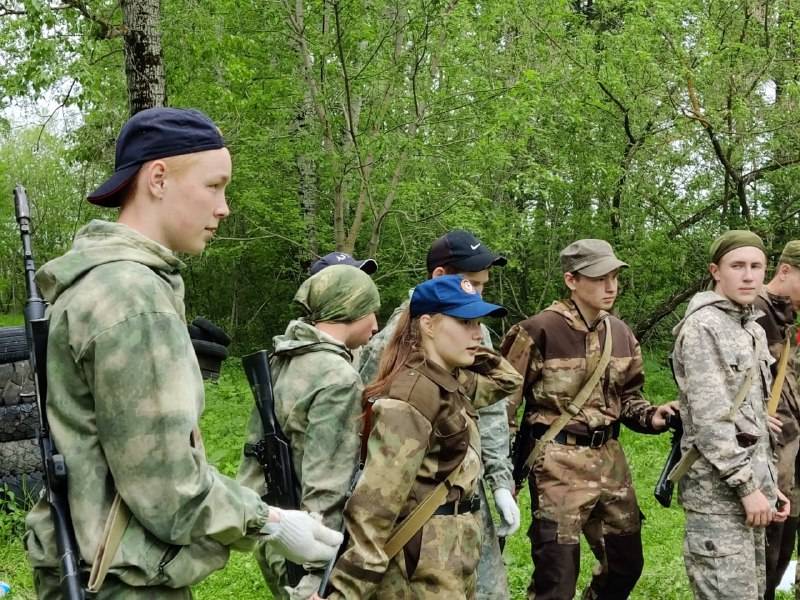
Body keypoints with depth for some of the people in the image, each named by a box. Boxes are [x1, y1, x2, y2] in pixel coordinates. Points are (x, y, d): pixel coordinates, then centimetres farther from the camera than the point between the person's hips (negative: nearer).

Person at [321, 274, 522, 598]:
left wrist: (467, 345, 10)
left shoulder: (450, 385, 8)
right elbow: (376, 501, -25)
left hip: (451, 565, 9)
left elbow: (506, 379, 25)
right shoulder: (411, 396, -20)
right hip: (421, 571, -9)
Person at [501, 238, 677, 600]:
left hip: (609, 458, 7)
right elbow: (502, 401, -9)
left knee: (627, 563, 17)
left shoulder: (621, 333, 7)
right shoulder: (538, 332, -14)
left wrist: (651, 417, -3)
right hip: (559, 462, -7)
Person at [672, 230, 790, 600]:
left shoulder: (754, 330, 16)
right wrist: (747, 485, -17)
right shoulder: (703, 326, -11)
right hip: (718, 490, -9)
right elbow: (710, 418, -18)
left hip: (748, 484, 9)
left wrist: (768, 482, 16)